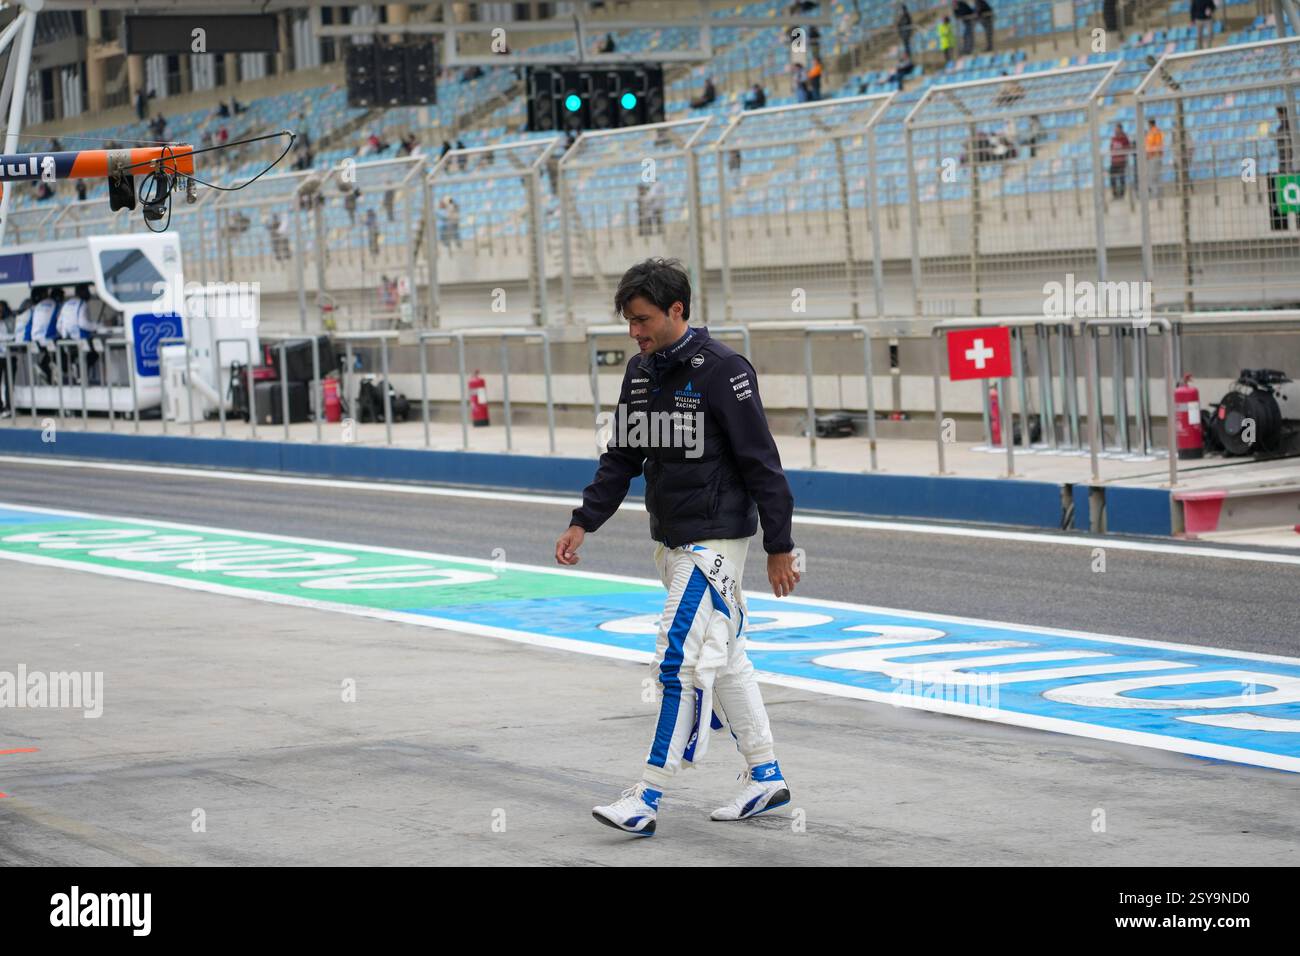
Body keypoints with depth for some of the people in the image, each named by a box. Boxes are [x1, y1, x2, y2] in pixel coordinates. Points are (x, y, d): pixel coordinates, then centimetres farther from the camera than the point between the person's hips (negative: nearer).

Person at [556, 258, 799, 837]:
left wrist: (779, 548, -13)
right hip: (671, 541, 8)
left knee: (680, 661, -11)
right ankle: (765, 776, 23)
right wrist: (583, 523, 6)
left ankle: (649, 798, -11)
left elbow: (761, 462, -14)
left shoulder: (722, 371, -15)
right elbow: (621, 458, 16)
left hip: (714, 539, -8)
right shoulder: (641, 370, 8)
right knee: (724, 658, 13)